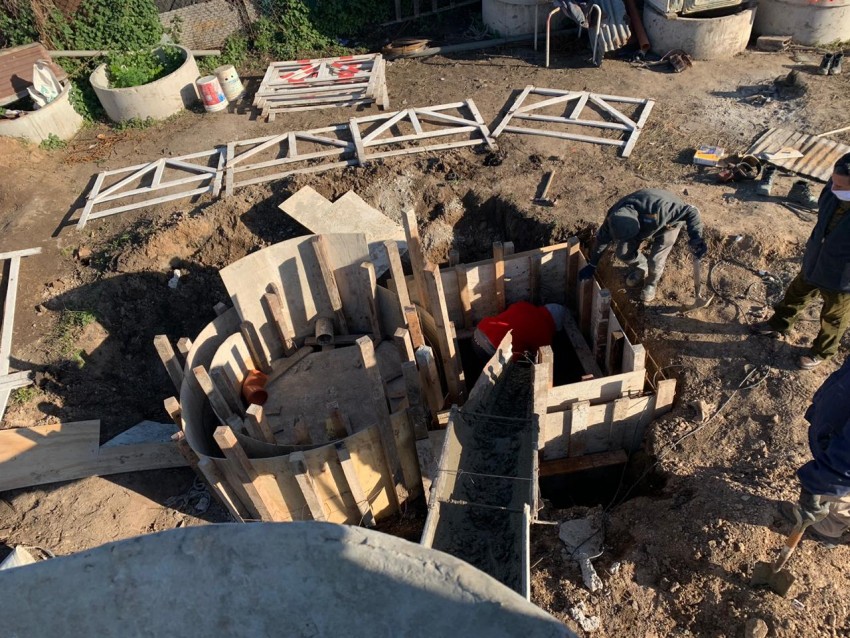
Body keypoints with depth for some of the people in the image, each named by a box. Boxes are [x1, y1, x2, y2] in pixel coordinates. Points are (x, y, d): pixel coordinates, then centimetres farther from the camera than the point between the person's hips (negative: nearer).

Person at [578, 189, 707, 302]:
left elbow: (690, 212, -39)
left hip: (668, 224, -4)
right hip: (644, 224, 4)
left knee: (655, 261, -14)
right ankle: (641, 269, 29)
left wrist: (696, 238, -53)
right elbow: (603, 239, -12)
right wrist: (592, 265, -3)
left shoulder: (657, 210, -49)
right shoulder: (613, 217, -30)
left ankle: (652, 283, 22)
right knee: (622, 252, -5)